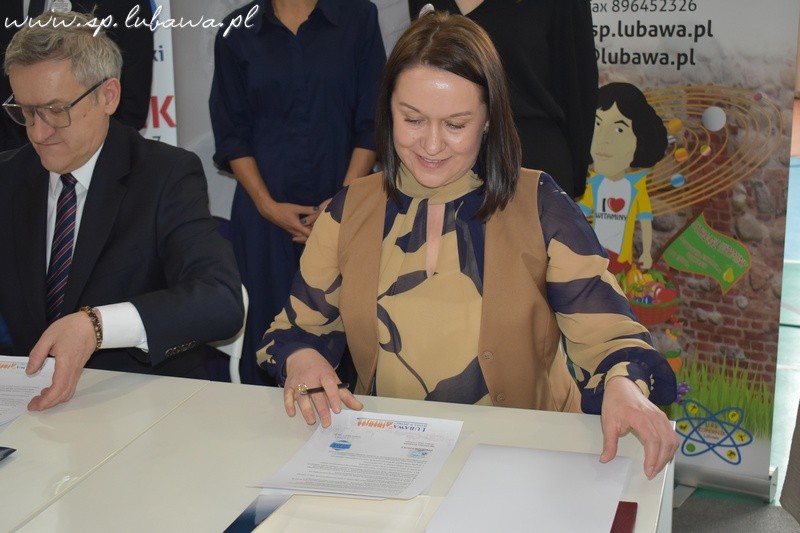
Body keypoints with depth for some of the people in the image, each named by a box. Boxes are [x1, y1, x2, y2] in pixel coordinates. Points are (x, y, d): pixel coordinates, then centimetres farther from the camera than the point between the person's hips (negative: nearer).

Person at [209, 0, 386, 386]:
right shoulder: (237, 33, 7)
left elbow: (372, 122, 1)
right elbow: (231, 134, 4)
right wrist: (268, 206, -6)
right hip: (266, 213, 1)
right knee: (266, 321, 1)